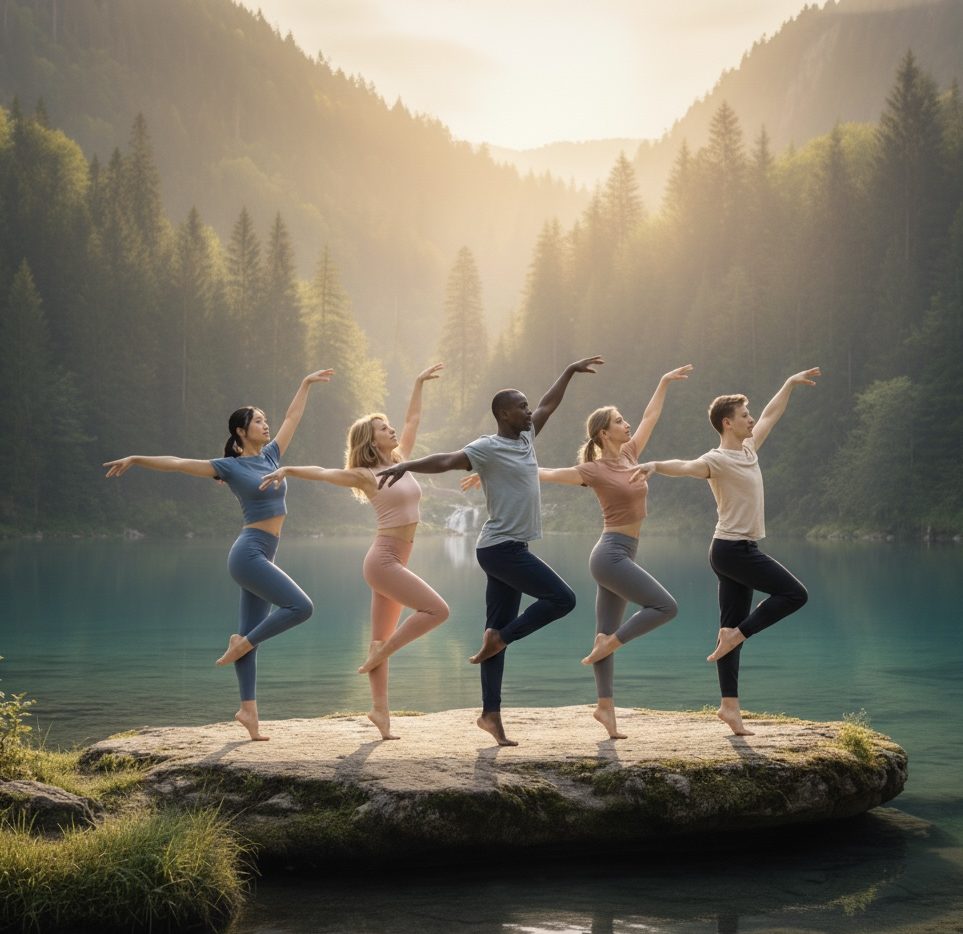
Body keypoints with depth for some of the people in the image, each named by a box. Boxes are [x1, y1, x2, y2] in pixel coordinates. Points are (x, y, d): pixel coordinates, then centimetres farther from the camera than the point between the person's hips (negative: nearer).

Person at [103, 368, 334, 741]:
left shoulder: (270, 455, 14)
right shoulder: (230, 466, -3)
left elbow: (292, 418, 25)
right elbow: (178, 463, -4)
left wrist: (306, 384, 33)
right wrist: (136, 459, -9)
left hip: (262, 557, 7)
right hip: (249, 553, -7)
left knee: (251, 634, 5)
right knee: (300, 606, -17)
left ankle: (248, 710, 6)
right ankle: (242, 643, -1)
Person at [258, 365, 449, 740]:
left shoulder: (399, 462, 12)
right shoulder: (366, 476, -6)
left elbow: (412, 420, 21)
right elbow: (321, 473, -8)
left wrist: (419, 383, 24)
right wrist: (287, 470, -21)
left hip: (394, 563, 7)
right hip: (383, 559, -7)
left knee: (382, 639, 7)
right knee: (437, 610, -16)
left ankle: (380, 710, 10)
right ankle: (380, 654, -5)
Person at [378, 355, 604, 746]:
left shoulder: (525, 438, 13)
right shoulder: (487, 448, -12)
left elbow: (548, 404, 28)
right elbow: (445, 461, -23)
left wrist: (570, 371, 35)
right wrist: (407, 465, -39)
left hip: (510, 549, 8)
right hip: (501, 548, -8)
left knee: (499, 628, 5)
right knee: (562, 598, -9)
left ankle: (491, 714, 6)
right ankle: (498, 638, 1)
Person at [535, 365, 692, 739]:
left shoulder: (630, 455, 9)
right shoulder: (594, 471, -9)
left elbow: (649, 418, 21)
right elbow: (545, 474, -3)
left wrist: (664, 382, 26)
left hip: (621, 555, 7)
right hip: (612, 554, -7)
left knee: (607, 633, 7)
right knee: (665, 606, -14)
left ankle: (605, 706, 8)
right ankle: (605, 646, -6)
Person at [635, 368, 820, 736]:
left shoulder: (748, 451, 13)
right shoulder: (717, 460, -13)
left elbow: (771, 414, 28)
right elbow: (685, 467, -33)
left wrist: (791, 383, 37)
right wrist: (656, 464, -53)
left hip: (741, 550, 9)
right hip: (732, 548, -9)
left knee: (732, 627, 5)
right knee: (794, 593, -9)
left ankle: (729, 705, 5)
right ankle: (736, 635, -3)